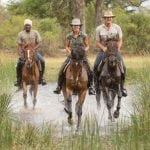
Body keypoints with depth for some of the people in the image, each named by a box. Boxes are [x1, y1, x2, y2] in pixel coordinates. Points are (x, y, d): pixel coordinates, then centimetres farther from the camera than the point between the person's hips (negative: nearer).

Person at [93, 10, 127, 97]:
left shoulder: (117, 27, -1)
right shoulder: (99, 29, -2)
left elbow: (120, 40, 4)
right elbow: (97, 42, 1)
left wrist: (118, 48, -15)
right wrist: (103, 48, -18)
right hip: (103, 50, 0)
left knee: (123, 67, -17)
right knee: (95, 67, -21)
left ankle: (122, 87, -2)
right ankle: (96, 85, -2)